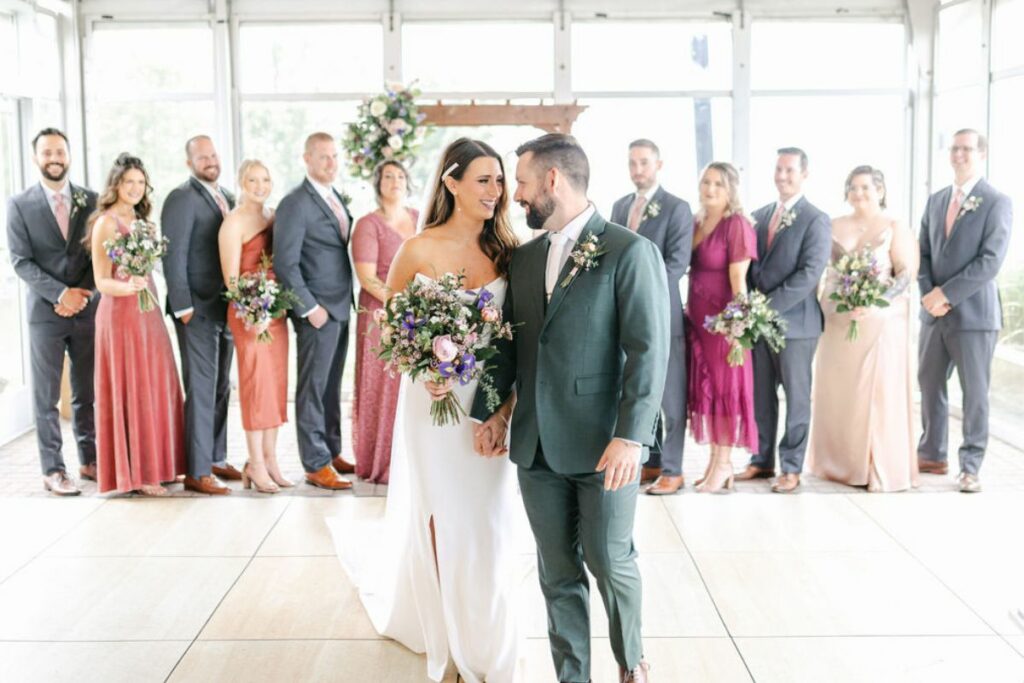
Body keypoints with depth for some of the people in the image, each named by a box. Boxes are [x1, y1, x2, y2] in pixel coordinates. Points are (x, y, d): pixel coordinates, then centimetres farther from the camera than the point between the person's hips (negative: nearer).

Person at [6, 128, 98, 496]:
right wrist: (61, 294, -14)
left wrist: (82, 294, -9)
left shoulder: (91, 200, 7)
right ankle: (53, 469, 8)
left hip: (88, 309, 2)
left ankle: (90, 460, 19)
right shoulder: (20, 204, 1)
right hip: (45, 311, -2)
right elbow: (21, 261, -5)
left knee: (87, 393, 9)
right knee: (46, 397, 2)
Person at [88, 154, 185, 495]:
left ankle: (154, 465, 19)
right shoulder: (106, 222, -9)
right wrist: (128, 287, -30)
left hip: (148, 311, 8)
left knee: (155, 387, 9)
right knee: (130, 390, -3)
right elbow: (102, 282, -13)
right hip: (121, 313, -8)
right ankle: (135, 472, 5)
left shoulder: (140, 221, 14)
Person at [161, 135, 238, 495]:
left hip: (227, 307, 8)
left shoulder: (227, 198, 14)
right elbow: (173, 257, -14)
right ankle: (197, 472, -1)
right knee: (201, 388, -6)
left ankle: (216, 458, 25)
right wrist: (183, 307, -17)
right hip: (198, 309, -8)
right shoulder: (181, 199, -10)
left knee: (221, 386, 14)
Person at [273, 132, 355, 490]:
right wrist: (310, 307, -17)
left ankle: (332, 452, 25)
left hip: (341, 308, 8)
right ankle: (316, 465, 6)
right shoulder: (295, 203, -13)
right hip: (317, 311, -8)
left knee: (332, 386, 15)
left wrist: (346, 300, 10)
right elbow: (285, 263, -16)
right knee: (313, 388, 0)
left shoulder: (336, 198, 13)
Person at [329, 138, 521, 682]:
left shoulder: (505, 250, 1)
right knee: (445, 519, 7)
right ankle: (453, 636, 28)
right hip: (436, 398, -2)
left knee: (491, 523, 6)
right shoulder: (420, 249, -7)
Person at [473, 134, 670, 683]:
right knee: (557, 572, 11)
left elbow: (649, 352, -12)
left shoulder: (630, 252, -8)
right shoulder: (523, 258, 11)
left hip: (602, 445, -5)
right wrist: (495, 410, 4)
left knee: (610, 561, 7)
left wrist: (630, 436, -18)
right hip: (536, 446, 5)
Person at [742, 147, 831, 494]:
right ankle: (762, 460, 22)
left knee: (796, 397, 4)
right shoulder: (760, 215, 13)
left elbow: (809, 273, -15)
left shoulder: (816, 220, -6)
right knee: (760, 395, 11)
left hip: (794, 321, -5)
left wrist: (770, 306, -18)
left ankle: (791, 468, 12)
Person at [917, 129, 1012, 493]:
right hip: (934, 313, 6)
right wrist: (929, 295, -5)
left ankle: (970, 467, 10)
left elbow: (990, 261, -14)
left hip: (974, 312, -6)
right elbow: (923, 254, 11)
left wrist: (946, 294, -16)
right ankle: (933, 455, 25)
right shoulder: (936, 200, 13)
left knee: (974, 391, 1)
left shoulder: (997, 202, -5)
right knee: (929, 385, 11)